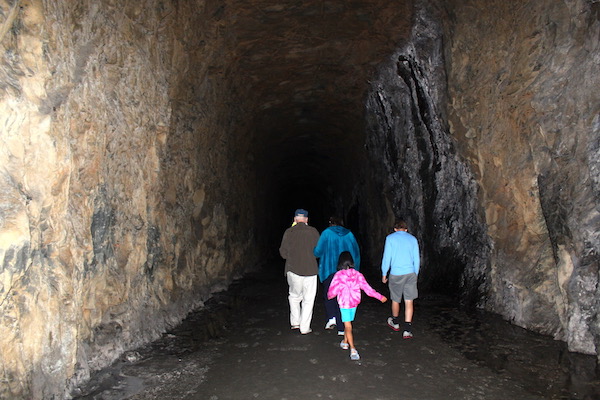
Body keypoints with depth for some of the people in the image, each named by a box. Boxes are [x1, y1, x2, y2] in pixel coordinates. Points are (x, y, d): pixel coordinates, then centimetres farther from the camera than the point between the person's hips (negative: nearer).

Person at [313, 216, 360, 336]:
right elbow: (356, 253, 7)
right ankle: (341, 328, 8)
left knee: (328, 294, 14)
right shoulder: (349, 234, 8)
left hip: (330, 269, -3)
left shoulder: (327, 233, -1)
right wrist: (355, 270, 15)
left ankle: (331, 317, -7)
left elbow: (318, 251, -5)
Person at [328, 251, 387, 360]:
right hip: (354, 303, 4)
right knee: (348, 323, 23)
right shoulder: (357, 275, -7)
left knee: (348, 326, -1)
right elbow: (367, 288, -6)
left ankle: (353, 349, -12)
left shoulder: (338, 275, -14)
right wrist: (380, 297, 3)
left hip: (343, 304, -4)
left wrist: (329, 296, 13)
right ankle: (345, 342, 39)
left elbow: (332, 291, -10)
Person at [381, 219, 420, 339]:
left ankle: (395, 322, 36)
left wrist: (384, 274, 6)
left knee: (395, 300, 16)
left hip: (396, 274, -2)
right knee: (409, 301, 3)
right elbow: (417, 259, 10)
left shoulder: (390, 238, -1)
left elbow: (387, 257, -3)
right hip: (410, 273, 2)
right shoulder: (413, 239, 7)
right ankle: (407, 330, -1)